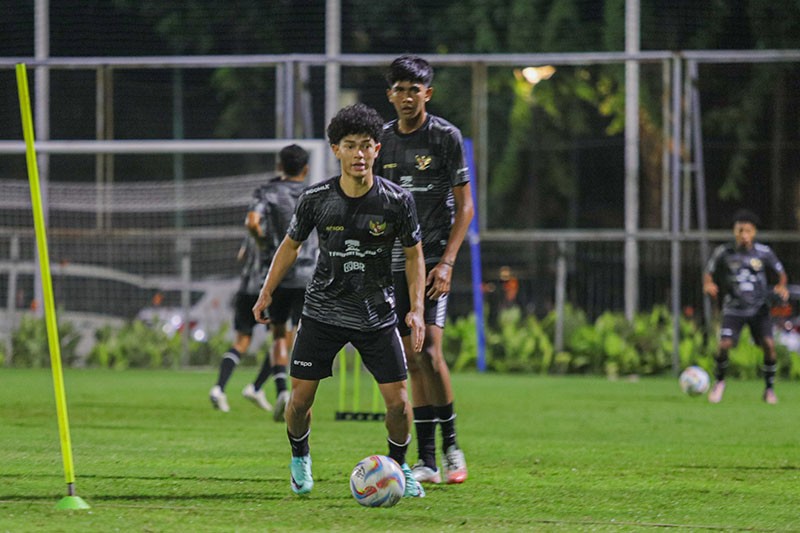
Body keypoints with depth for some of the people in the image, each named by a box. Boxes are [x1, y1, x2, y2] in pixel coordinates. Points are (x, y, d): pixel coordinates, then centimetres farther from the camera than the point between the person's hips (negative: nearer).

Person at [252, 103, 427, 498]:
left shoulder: (396, 201, -12)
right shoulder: (316, 199, -10)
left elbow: (413, 255, 1)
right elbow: (290, 245, 7)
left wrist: (416, 309, -6)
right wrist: (267, 293, 8)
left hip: (377, 314, 0)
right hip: (323, 312, 0)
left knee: (398, 400, -7)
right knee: (300, 398, -2)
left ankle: (399, 466, 20)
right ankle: (299, 458, 28)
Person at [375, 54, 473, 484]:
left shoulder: (446, 136, -4)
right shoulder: (383, 141, 9)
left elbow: (465, 206, -4)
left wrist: (446, 262, -14)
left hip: (433, 258, -5)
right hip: (395, 262, 5)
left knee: (429, 349, -17)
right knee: (412, 361, 4)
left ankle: (451, 446, -4)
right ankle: (426, 462, 6)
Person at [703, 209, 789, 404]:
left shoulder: (764, 252, -7)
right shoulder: (723, 252, -8)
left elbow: (780, 272, 6)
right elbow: (708, 273, 3)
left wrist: (782, 286, -15)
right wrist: (708, 284, -20)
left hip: (759, 308, 1)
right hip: (734, 309, -1)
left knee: (768, 345, -14)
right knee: (724, 345, -17)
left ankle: (769, 388, 5)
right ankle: (719, 382, 12)